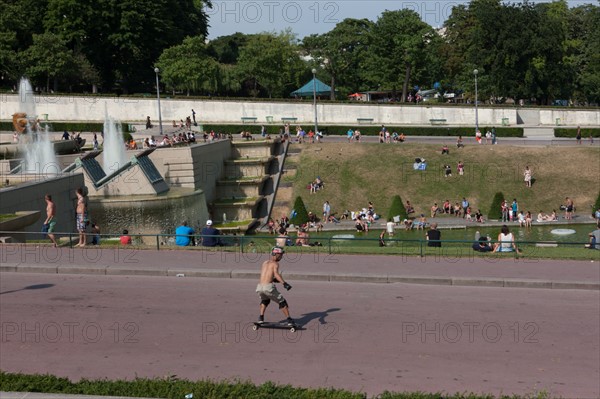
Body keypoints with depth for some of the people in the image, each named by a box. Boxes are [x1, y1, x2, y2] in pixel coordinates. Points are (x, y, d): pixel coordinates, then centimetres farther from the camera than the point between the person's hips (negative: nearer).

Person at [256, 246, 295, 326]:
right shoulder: (275, 263, 4)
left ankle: (261, 318, 27)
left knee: (265, 300, 36)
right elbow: (276, 274, -16)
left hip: (259, 287, 6)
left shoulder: (265, 263, 23)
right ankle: (289, 320, 6)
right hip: (268, 287, -5)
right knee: (282, 302, 12)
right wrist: (284, 283, -26)